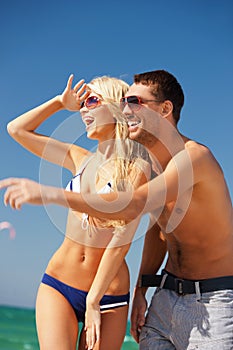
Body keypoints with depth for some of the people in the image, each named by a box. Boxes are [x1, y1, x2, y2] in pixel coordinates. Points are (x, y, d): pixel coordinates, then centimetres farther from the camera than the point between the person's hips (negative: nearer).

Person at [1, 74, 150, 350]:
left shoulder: (136, 169, -7)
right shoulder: (80, 159, 7)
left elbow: (120, 242, -13)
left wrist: (93, 302, -14)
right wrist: (60, 102, 10)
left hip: (108, 293, -3)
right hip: (57, 285, 3)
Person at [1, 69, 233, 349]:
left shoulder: (195, 156, -21)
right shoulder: (152, 162, 7)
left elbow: (132, 206, -34)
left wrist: (50, 193, -36)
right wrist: (140, 291, 10)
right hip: (166, 298, 7)